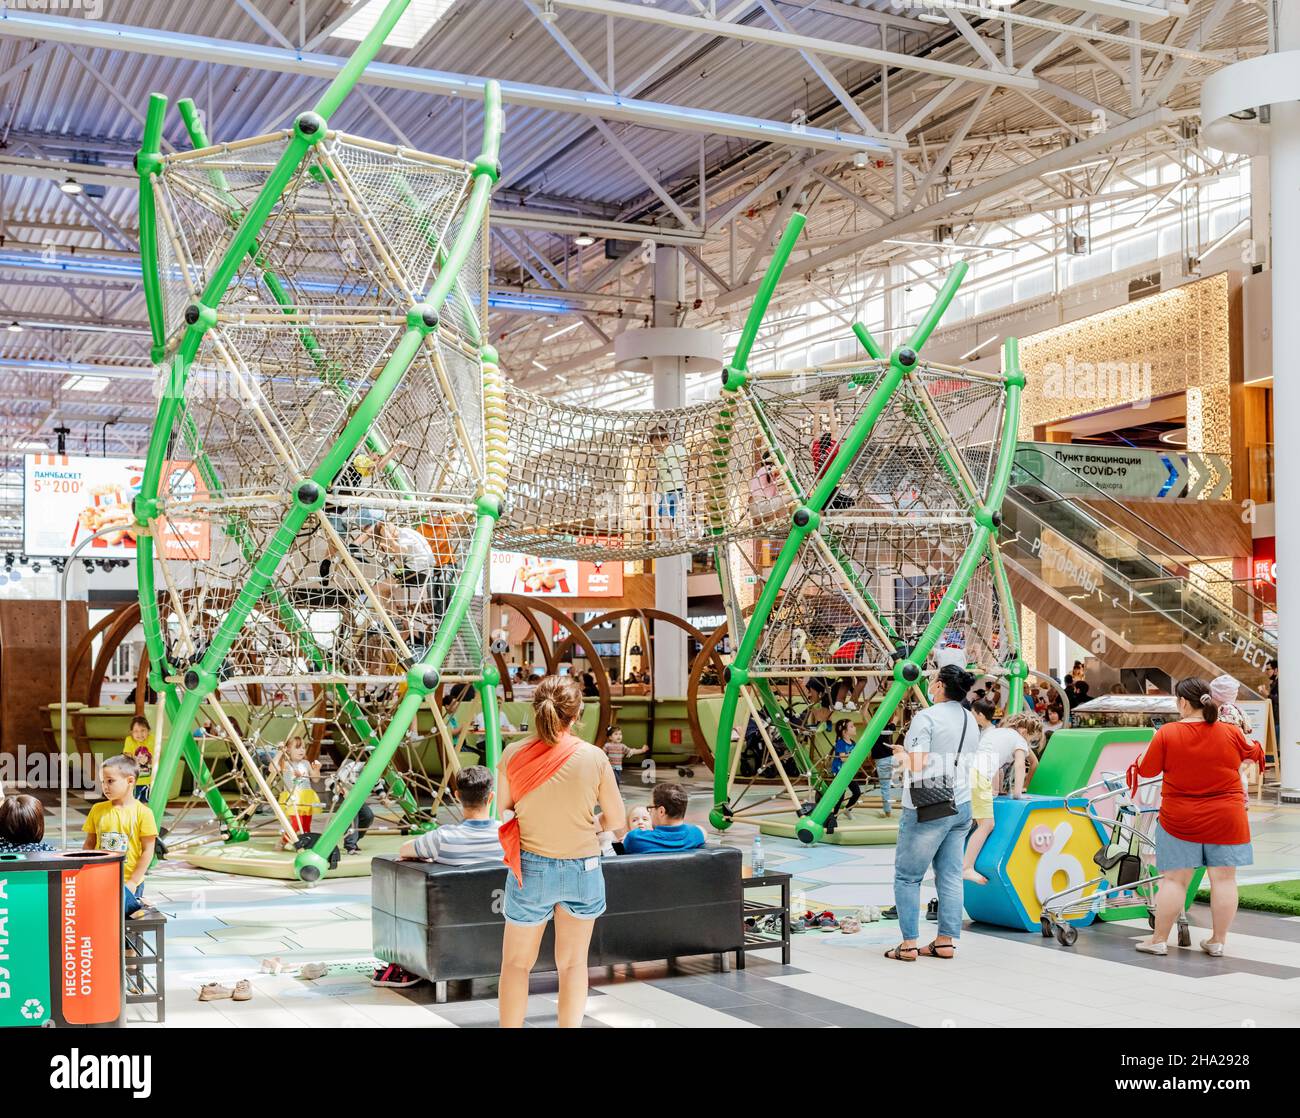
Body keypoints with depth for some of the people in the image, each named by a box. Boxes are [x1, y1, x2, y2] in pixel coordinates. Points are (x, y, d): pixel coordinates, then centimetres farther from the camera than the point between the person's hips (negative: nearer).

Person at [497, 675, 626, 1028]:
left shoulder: (514, 755, -12)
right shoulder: (594, 758, -13)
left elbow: (504, 808, 2)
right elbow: (617, 820, -5)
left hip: (531, 868, 0)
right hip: (582, 868, 0)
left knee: (516, 963, 16)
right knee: (573, 963, 16)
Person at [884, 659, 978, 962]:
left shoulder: (926, 717, -14)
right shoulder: (971, 720, 11)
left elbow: (917, 767, -20)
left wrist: (902, 755, 0)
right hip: (961, 807, 8)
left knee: (907, 877, 2)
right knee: (950, 876, 9)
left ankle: (909, 945, 2)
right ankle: (946, 942, 11)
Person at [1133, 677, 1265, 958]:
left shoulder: (1167, 734, -12)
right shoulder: (1231, 733, -5)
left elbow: (1146, 769, -5)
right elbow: (1254, 754, 14)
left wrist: (1138, 761, 16)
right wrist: (1250, 740, 35)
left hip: (1180, 819, -1)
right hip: (1226, 819, 1)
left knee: (1174, 879, 4)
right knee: (1224, 878, 8)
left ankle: (1159, 940, 10)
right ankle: (1218, 941, 13)